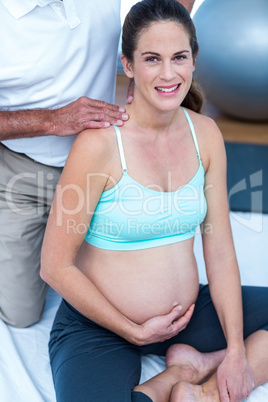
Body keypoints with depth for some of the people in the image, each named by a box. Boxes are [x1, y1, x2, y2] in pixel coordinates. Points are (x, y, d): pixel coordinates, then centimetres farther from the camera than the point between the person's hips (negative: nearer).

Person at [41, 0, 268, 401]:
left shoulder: (205, 134, -1)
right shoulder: (99, 143, -17)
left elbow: (220, 251, 1)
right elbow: (56, 268, -13)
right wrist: (135, 332, -9)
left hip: (189, 313, 6)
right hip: (99, 327, -5)